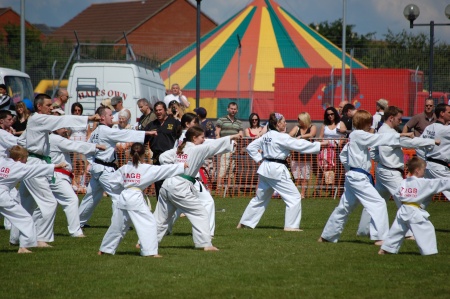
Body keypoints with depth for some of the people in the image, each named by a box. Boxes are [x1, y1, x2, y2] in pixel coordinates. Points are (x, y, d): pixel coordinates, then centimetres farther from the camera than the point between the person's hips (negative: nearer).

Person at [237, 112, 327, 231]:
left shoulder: (266, 136, 8)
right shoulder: (281, 137, -15)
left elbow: (250, 147, 14)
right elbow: (300, 145, -15)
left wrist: (259, 159, 12)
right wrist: (320, 144, -9)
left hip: (265, 168, 9)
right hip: (277, 170, -9)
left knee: (260, 198, 21)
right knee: (294, 197, -1)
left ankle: (244, 223, 26)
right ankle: (291, 225, -4)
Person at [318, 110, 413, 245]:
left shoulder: (353, 136, 15)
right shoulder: (359, 135, -14)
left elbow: (343, 155, 23)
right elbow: (380, 138, -22)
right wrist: (400, 135, -22)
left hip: (352, 177, 10)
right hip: (359, 178, -10)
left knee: (344, 207, 19)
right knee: (378, 204, -13)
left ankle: (327, 236, 27)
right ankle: (382, 237, -16)